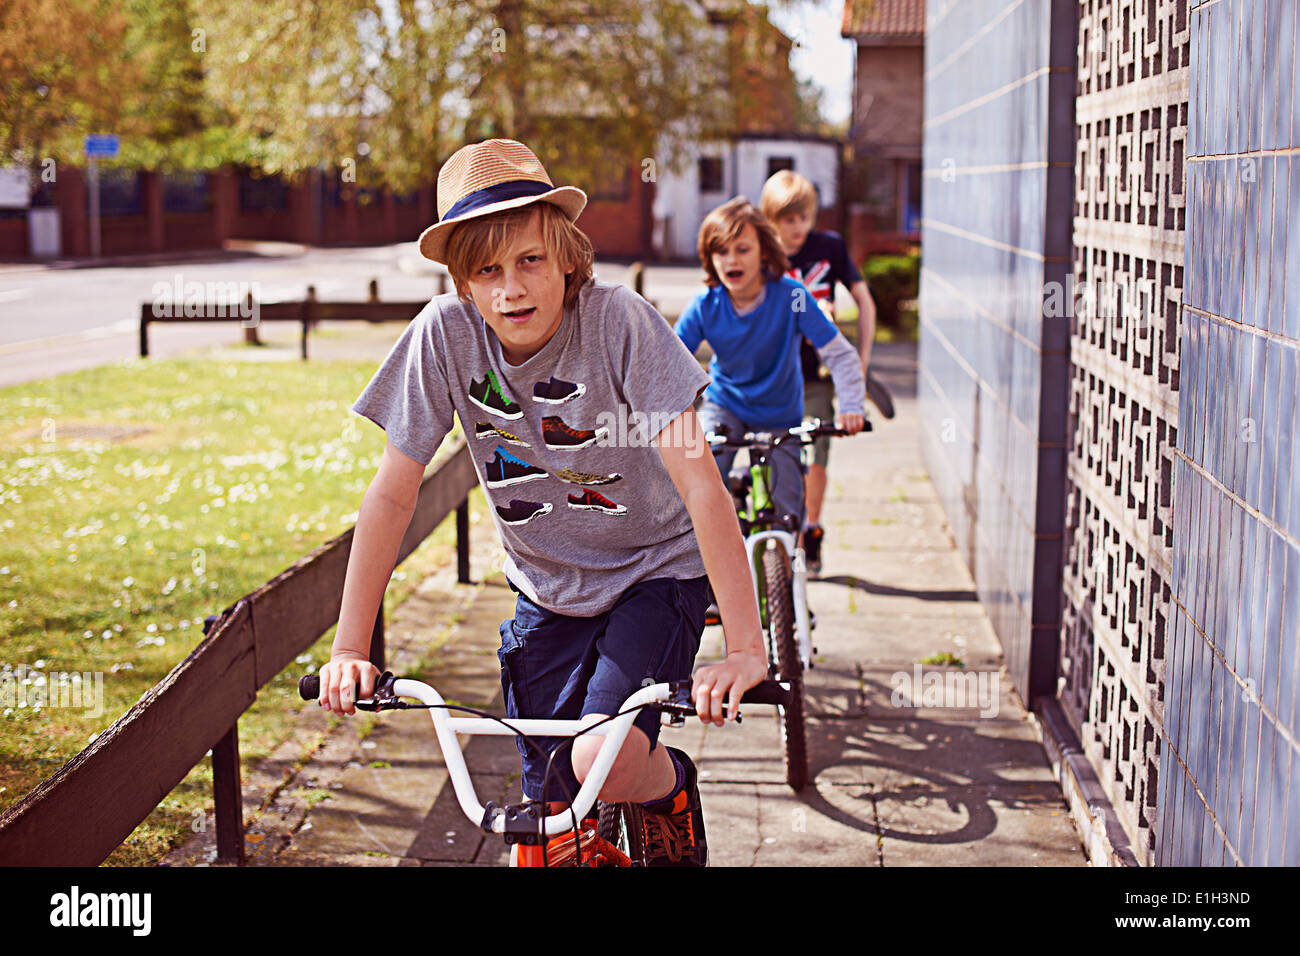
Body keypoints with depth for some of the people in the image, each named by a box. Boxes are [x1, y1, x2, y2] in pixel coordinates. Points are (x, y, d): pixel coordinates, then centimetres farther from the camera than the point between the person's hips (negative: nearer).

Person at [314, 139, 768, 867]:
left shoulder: (620, 322, -25)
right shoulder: (445, 335, -17)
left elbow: (700, 485, -28)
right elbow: (393, 494, -11)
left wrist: (746, 648, -34)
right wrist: (349, 650, -13)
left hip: (654, 573, -3)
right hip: (548, 592, 3)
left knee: (601, 762, -22)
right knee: (554, 814, 2)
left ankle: (672, 785, 12)